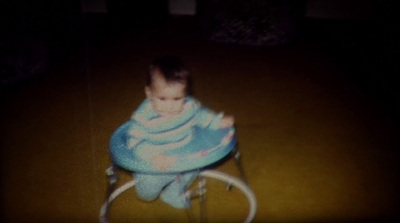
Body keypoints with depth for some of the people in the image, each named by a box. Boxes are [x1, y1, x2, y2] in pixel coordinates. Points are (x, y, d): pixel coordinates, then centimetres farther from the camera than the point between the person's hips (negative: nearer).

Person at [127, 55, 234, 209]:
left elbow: (201, 115, 7)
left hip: (184, 158, 5)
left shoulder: (189, 106, -14)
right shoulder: (144, 116, -30)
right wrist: (153, 156, -44)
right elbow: (136, 143, -30)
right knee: (147, 190, -17)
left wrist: (219, 121, -4)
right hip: (153, 164, -5)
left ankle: (173, 192, 23)